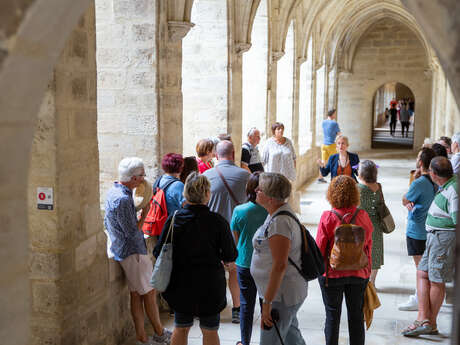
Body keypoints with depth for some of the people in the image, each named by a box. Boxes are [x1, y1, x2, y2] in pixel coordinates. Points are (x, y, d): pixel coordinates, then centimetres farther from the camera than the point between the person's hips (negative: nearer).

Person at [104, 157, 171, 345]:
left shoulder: (113, 191, 8)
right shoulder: (123, 199, -24)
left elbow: (107, 223, 18)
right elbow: (133, 233, -22)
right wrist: (144, 216, -10)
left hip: (121, 249, 10)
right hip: (132, 252, -10)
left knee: (136, 294, 12)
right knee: (149, 293, 5)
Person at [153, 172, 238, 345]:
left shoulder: (174, 219, -9)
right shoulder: (218, 221, -14)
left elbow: (159, 252, -5)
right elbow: (230, 256, -10)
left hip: (181, 283, 2)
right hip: (210, 284, -2)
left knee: (180, 328, 19)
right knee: (210, 331, 15)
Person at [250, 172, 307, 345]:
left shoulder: (280, 222, -25)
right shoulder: (277, 213, 7)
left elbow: (280, 265, -28)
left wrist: (267, 302, -25)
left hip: (281, 296, -10)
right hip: (289, 292, 10)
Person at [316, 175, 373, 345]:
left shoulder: (328, 217, -15)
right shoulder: (363, 216, -6)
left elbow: (320, 247, -10)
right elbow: (369, 246, 3)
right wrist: (368, 270, 14)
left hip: (332, 274, -3)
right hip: (359, 274, 3)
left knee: (332, 315, 10)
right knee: (356, 315, 15)